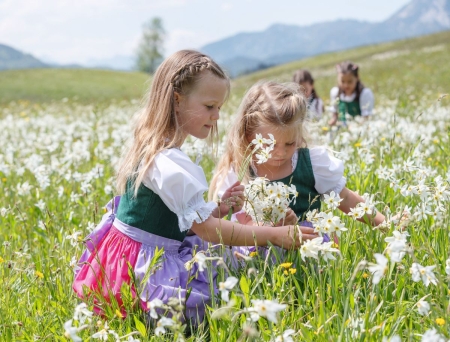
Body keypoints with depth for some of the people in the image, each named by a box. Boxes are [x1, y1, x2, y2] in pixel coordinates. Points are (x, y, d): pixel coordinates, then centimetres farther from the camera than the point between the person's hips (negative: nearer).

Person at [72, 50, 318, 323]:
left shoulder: (149, 148, 7)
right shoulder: (172, 164, -22)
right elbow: (206, 230, -21)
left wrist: (219, 209, -2)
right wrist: (274, 235, -20)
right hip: (147, 267, -10)